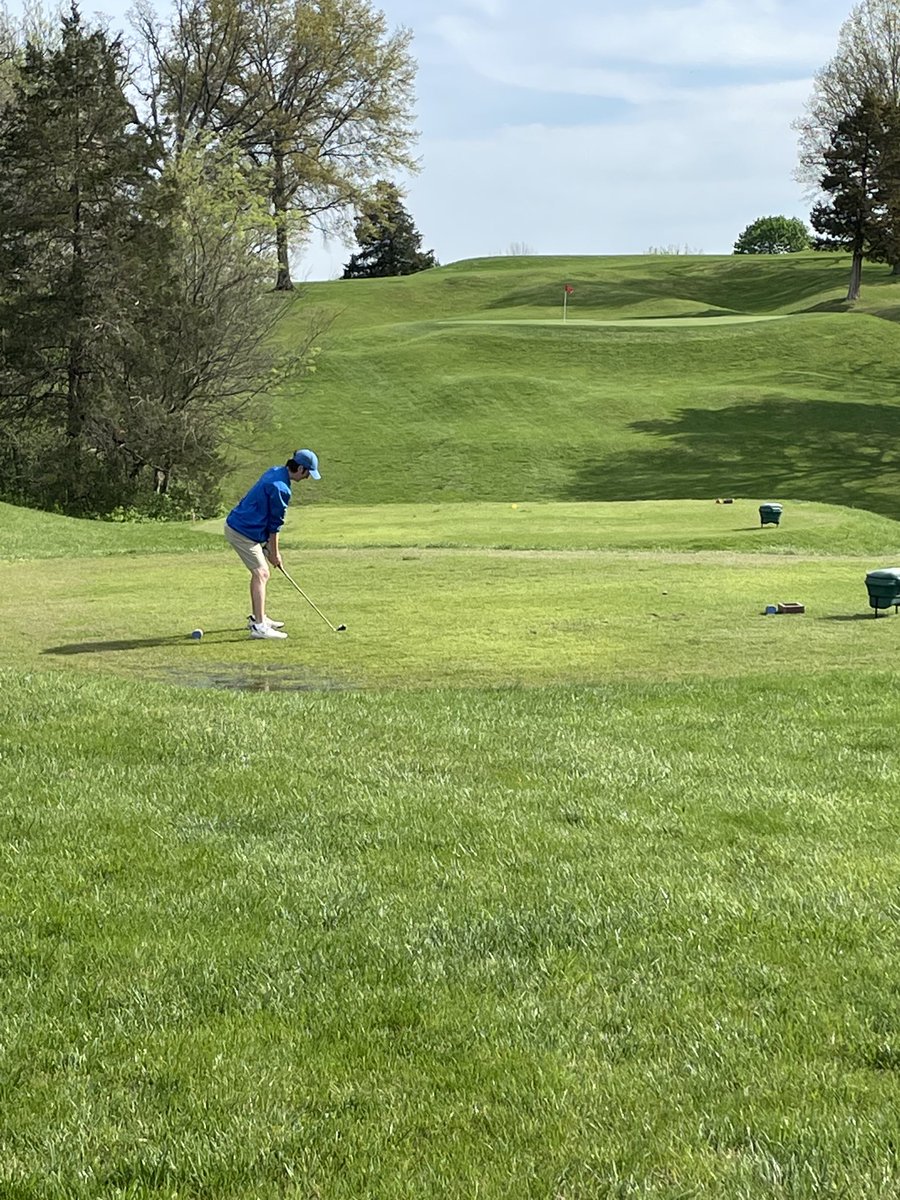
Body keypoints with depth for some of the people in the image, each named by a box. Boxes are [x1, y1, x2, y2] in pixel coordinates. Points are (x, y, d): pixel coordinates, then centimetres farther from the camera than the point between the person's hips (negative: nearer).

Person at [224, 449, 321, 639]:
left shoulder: (274, 472, 7)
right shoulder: (280, 488, -24)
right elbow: (274, 524, -15)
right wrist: (274, 553, -4)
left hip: (236, 523, 10)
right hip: (244, 533, -10)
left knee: (259, 572, 20)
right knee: (261, 573, -12)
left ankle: (257, 617, 30)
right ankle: (259, 626, -18)